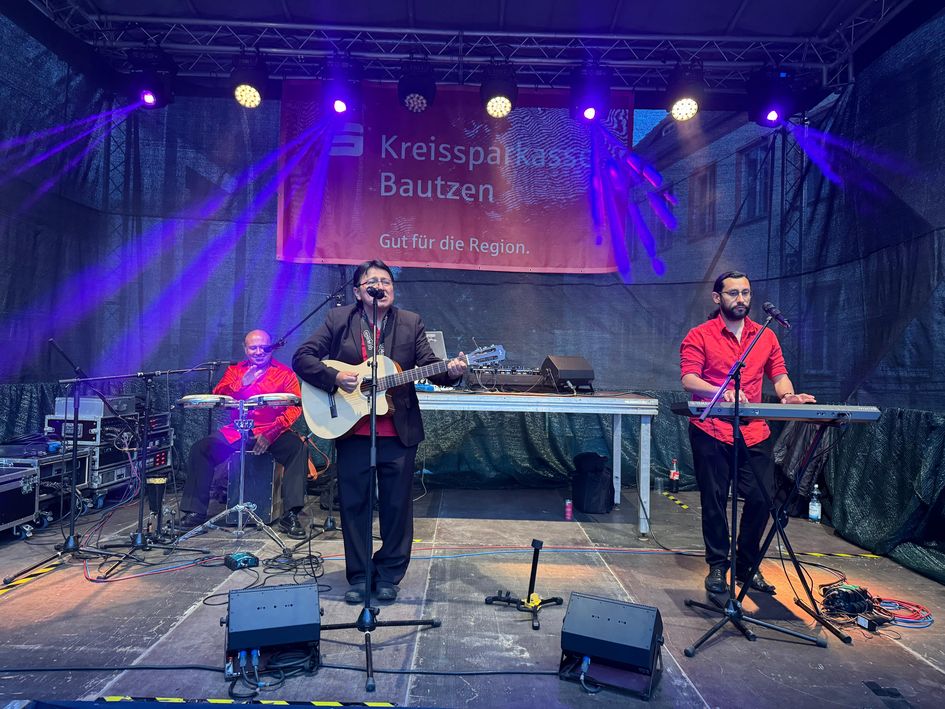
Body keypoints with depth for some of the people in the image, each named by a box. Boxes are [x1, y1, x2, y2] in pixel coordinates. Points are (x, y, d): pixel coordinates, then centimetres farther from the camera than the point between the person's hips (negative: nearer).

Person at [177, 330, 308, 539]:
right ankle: (196, 511, -3)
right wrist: (241, 383, -16)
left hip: (273, 433, -3)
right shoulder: (234, 371, 15)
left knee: (297, 447, -31)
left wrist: (271, 433, -19)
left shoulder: (285, 373, 5)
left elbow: (295, 407, -7)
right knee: (201, 448, -16)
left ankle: (291, 515, -27)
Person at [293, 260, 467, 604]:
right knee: (354, 505, 9)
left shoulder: (410, 323, 4)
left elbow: (428, 364, -3)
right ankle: (359, 577, 25)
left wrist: (449, 371, -23)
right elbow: (302, 358, -2)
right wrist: (334, 377, -17)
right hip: (351, 431, 0)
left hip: (399, 432, 1)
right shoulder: (337, 319, 2)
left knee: (397, 506, 8)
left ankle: (388, 575, 26)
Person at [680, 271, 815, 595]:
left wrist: (788, 395, -7)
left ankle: (747, 566, 22)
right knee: (714, 501, 4)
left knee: (760, 500, 2)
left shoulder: (766, 336, 12)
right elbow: (688, 379, -12)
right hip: (711, 431, -4)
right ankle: (717, 566, 20)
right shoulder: (699, 336, -2)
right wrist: (722, 392, -29)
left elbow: (779, 374, 15)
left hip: (754, 432, 4)